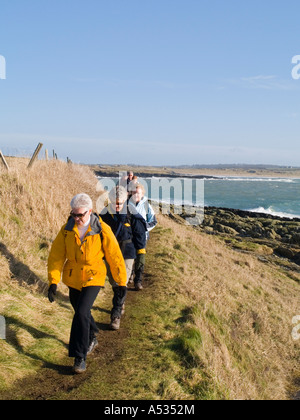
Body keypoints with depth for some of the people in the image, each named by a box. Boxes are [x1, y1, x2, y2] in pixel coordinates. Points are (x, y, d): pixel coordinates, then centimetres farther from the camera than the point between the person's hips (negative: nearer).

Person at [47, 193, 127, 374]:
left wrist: (122, 282, -2)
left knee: (82, 313, -16)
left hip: (93, 278, -4)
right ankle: (92, 338, 48)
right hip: (73, 279, 4)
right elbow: (56, 256, -4)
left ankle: (80, 357, -2)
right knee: (81, 313, 19)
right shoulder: (67, 230, -8)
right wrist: (53, 281, -10)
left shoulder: (102, 230, -17)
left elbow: (115, 257, -8)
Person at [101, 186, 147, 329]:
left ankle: (116, 315, -2)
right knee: (114, 283, 16)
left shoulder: (132, 216, -13)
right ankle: (121, 303, 44)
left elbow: (140, 234, -3)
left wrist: (141, 253, -1)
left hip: (127, 254, -4)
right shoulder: (104, 215, -3)